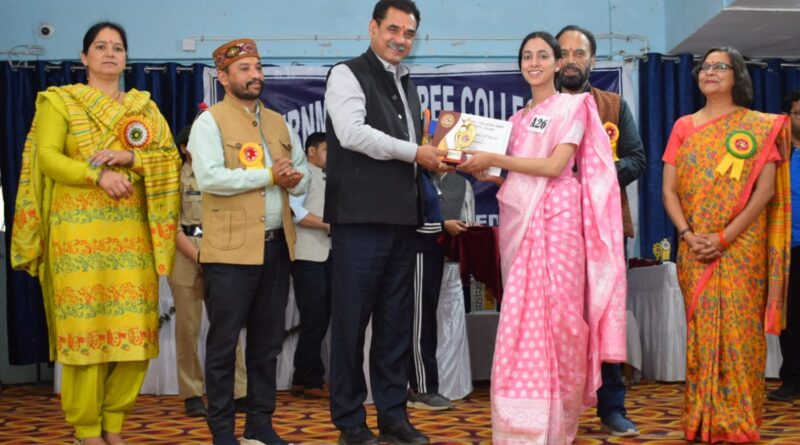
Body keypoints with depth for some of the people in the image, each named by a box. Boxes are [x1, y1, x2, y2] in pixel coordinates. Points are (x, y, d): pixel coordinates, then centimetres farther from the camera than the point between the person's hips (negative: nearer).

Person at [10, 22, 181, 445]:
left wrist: (130, 157, -10)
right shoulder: (58, 101, 9)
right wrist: (98, 175, -18)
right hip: (79, 229, -3)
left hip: (131, 230, 3)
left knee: (133, 328, -2)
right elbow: (46, 157, -5)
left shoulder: (143, 107, 18)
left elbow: (171, 158, 8)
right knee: (83, 325, -6)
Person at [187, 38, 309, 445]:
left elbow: (302, 178, 18)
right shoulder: (209, 122, -4)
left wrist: (293, 180, -6)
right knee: (224, 344, 1)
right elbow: (209, 178, -18)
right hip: (231, 250, -6)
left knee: (268, 342, 11)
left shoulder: (278, 122, 16)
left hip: (277, 246, 6)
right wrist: (269, 175, -14)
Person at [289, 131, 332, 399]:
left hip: (327, 255, 9)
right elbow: (293, 210, -17)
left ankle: (302, 380, 15)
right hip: (307, 256, -9)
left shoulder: (327, 179, 23)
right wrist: (327, 224, -15)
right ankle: (313, 380, 1)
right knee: (314, 320, -6)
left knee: (321, 320, 9)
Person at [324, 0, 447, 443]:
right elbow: (352, 132, -18)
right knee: (352, 319, -1)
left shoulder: (407, 85, 20)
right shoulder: (347, 74, -4)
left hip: (400, 219, 7)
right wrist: (413, 152, -13)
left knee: (395, 320, 11)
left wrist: (433, 158, 5)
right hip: (361, 218, -7)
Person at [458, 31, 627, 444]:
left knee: (554, 315, -7)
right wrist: (483, 171, 3)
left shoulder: (572, 105, 0)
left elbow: (554, 165, -12)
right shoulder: (519, 118, 20)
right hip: (519, 219, 6)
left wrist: (493, 159, -10)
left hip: (554, 218, -6)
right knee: (522, 321, 2)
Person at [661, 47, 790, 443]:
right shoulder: (683, 126, 10)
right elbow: (669, 190, 6)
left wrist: (724, 237, -15)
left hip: (742, 248, -2)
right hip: (694, 251, 3)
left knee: (738, 332, -4)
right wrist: (688, 235, -10)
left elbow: (766, 190, -6)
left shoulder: (761, 127, 3)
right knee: (701, 331, 4)